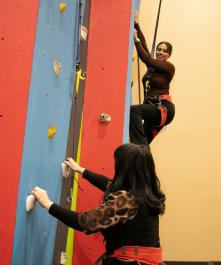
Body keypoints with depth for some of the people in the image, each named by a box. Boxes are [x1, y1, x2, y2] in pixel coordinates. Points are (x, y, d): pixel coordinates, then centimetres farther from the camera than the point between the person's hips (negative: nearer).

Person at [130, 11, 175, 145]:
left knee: (134, 109, -31)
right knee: (144, 143, 6)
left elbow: (147, 59, -13)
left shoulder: (169, 67, -4)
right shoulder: (153, 65, 16)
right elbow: (143, 44, 11)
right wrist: (137, 25, 6)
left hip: (163, 108, -8)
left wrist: (136, 39, -9)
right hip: (153, 108, 8)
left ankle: (139, 145, -34)